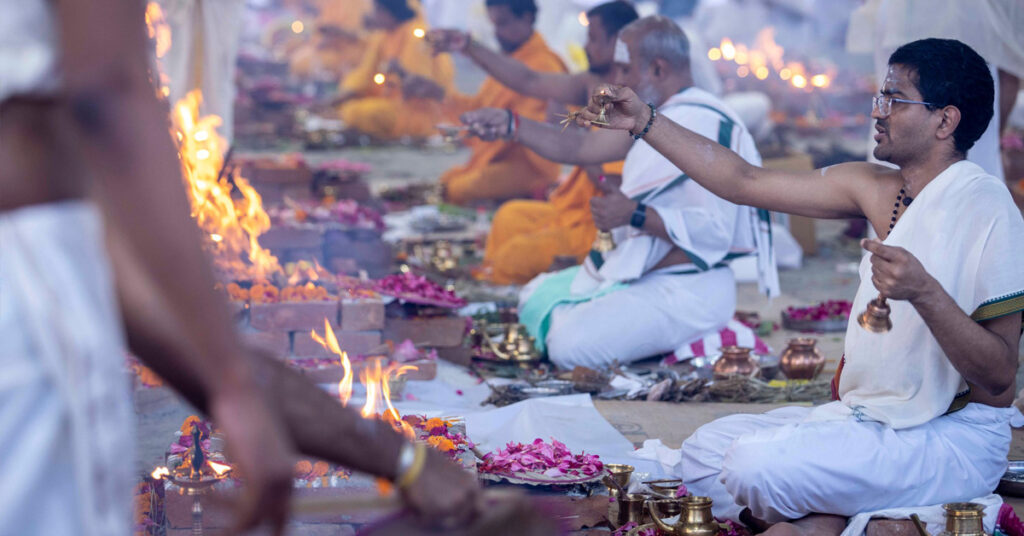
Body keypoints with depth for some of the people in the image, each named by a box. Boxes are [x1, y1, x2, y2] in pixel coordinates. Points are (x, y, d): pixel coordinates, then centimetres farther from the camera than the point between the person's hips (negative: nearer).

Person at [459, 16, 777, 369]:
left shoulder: (705, 125, -20)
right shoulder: (655, 117, 13)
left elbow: (716, 229, -27)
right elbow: (581, 149, 19)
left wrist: (635, 215, -27)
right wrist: (509, 125, 11)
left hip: (687, 292, -11)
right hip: (641, 275, 11)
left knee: (572, 346, -25)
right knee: (537, 299, 17)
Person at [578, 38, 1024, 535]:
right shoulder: (878, 187, 6)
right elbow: (746, 182, 9)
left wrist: (925, 293, -35)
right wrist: (644, 121, 4)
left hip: (954, 438, -9)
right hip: (868, 416, 9)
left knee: (757, 463, -27)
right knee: (705, 452, 7)